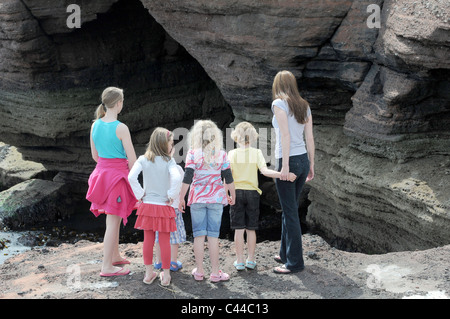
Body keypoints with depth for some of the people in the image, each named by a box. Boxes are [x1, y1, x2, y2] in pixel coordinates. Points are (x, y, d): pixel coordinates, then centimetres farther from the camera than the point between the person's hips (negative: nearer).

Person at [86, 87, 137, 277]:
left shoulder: (95, 125, 2)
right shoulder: (121, 128, -18)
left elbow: (95, 155, 12)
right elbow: (132, 159, -14)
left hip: (101, 170, 7)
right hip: (118, 174, -7)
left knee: (114, 219, 21)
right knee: (113, 221, -1)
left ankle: (115, 256, 34)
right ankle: (107, 267, 3)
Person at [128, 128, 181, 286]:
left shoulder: (143, 159, -2)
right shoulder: (168, 161, -10)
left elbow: (131, 177, -14)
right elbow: (176, 178, -26)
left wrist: (140, 194, -3)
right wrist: (171, 196, -11)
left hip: (147, 206, 3)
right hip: (164, 207, -3)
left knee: (148, 240, 12)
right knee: (164, 241, 6)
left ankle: (149, 273, 20)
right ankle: (166, 275, 14)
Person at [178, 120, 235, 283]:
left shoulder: (192, 153, -4)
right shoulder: (221, 154, 0)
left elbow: (187, 178, -7)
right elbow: (228, 178, 2)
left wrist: (181, 198, 0)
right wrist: (232, 195, 16)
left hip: (197, 198, 0)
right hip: (216, 198, 0)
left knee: (199, 235, 6)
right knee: (213, 235, 3)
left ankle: (199, 271, 12)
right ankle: (215, 272, 6)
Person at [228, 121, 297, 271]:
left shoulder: (232, 153, -2)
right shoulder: (256, 153, -3)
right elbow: (264, 171, -18)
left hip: (236, 192, 0)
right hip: (252, 192, 0)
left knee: (239, 229, 3)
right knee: (251, 229, 9)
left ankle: (239, 261, 5)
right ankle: (251, 260, 13)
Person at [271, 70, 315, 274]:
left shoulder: (279, 103, -8)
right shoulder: (304, 106, 12)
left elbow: (285, 135, -16)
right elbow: (310, 138, 11)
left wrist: (285, 165, -18)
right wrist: (311, 165, 16)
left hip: (288, 161, -7)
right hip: (303, 159, 7)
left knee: (290, 213, -3)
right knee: (290, 209, 18)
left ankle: (295, 261, 1)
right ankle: (286, 254, 27)